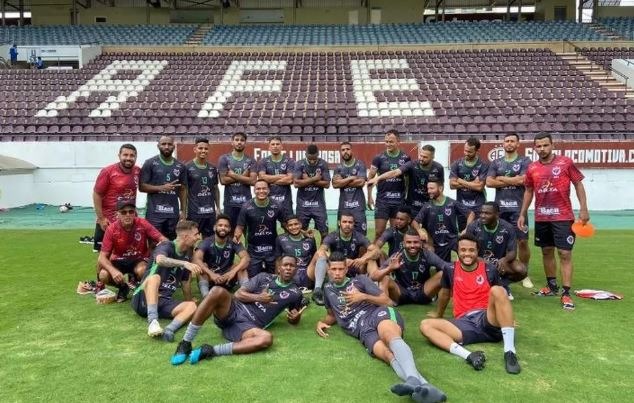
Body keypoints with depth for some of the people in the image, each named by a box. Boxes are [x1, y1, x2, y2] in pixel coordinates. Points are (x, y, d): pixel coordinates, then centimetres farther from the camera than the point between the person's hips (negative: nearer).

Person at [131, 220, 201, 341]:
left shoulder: (187, 256, 12)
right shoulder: (166, 246, -10)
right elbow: (160, 260, -36)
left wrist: (189, 300, 35)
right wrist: (184, 264, -47)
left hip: (165, 301, 6)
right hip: (144, 299, -6)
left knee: (192, 306, -20)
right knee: (154, 277, -37)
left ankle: (169, 330, -44)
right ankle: (153, 321, -47)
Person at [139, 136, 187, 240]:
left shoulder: (180, 166, 10)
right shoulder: (150, 163, -1)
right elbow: (142, 186, -4)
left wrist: (183, 211, 6)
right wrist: (161, 188, -16)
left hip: (173, 213, 4)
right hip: (155, 213, -3)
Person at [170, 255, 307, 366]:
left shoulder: (295, 293, 11)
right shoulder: (264, 277, 12)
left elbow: (294, 320, 21)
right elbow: (238, 294, 7)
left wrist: (294, 318, -2)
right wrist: (258, 297, -9)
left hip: (249, 326, -1)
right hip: (233, 311, 1)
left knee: (267, 338, -37)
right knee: (218, 291, -32)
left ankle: (211, 351, -32)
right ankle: (185, 345, -25)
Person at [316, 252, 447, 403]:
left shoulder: (360, 280, 20)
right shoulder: (328, 289, 29)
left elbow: (388, 302, 14)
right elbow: (332, 315, 43)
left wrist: (363, 296, 1)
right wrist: (321, 322, 21)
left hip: (379, 314, -1)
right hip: (364, 330, 1)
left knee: (391, 336, -40)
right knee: (388, 354, -33)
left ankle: (413, 380, -67)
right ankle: (422, 385, -61)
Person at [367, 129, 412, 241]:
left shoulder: (405, 158, 3)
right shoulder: (379, 158, -1)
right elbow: (371, 177, 3)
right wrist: (369, 196, -2)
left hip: (400, 200, 1)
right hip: (382, 200, -1)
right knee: (379, 232, -2)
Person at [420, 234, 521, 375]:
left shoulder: (489, 269, 7)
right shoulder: (450, 270, 10)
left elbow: (500, 299, 22)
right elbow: (444, 294, 27)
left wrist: (506, 318, 18)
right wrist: (438, 314, 38)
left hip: (488, 320, -1)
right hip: (464, 323, 1)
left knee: (497, 291, -29)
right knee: (425, 325, -22)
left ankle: (509, 352, -34)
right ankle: (468, 356, -45)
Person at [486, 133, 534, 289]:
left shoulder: (525, 161, 3)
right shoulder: (496, 163, 12)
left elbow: (522, 180, -13)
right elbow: (489, 182, -1)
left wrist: (502, 178, -3)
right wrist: (512, 181, -6)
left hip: (518, 207, -3)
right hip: (500, 207, 3)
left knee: (522, 241, -1)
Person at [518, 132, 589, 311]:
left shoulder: (566, 162, -6)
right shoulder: (532, 168, 4)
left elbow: (578, 184, -1)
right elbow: (528, 191, 13)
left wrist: (583, 209, -7)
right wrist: (522, 214, 10)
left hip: (563, 216, -4)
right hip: (541, 217, 4)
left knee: (565, 254, -5)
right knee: (546, 252, 13)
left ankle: (566, 293, -2)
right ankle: (551, 286, 28)